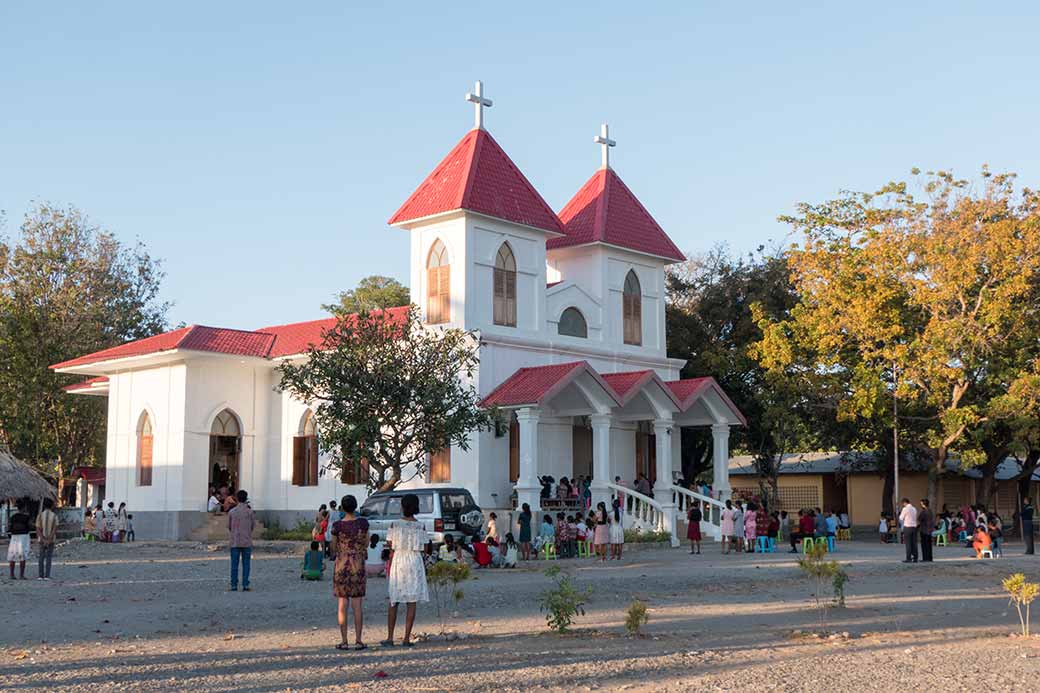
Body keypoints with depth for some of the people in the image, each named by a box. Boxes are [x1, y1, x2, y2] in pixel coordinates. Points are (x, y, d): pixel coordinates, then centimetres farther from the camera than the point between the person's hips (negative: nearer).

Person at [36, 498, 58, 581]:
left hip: (41, 539, 0)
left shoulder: (40, 515, -5)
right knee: (49, 558, 5)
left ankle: (41, 575, 6)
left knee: (41, 558, 10)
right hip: (51, 539, 0)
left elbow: (38, 529, -12)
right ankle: (47, 576, -1)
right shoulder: (55, 516, -6)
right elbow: (55, 529, -15)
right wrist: (49, 540, -17)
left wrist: (44, 539, -16)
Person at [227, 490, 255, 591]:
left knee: (234, 564, 5)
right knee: (246, 564, 4)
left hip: (235, 542, 1)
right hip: (247, 541, -1)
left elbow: (229, 526, 6)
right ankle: (245, 585, 0)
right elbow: (253, 525, 4)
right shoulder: (250, 511, -5)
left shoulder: (231, 511, -2)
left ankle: (234, 585, 4)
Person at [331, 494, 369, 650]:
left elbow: (334, 547, 4)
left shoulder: (337, 525, -9)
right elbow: (366, 544, 7)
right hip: (358, 566, 1)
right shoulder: (363, 522, -5)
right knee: (357, 605, 4)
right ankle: (358, 641, 4)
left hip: (341, 565, -1)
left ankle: (344, 641, 4)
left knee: (343, 604, 4)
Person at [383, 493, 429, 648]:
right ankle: (407, 638, 2)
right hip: (415, 562, 0)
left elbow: (390, 546, -3)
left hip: (398, 561, 0)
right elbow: (424, 549, 0)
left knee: (394, 602, 10)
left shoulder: (395, 524, -4)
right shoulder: (420, 526, -3)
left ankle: (390, 638, 9)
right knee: (412, 603, 4)